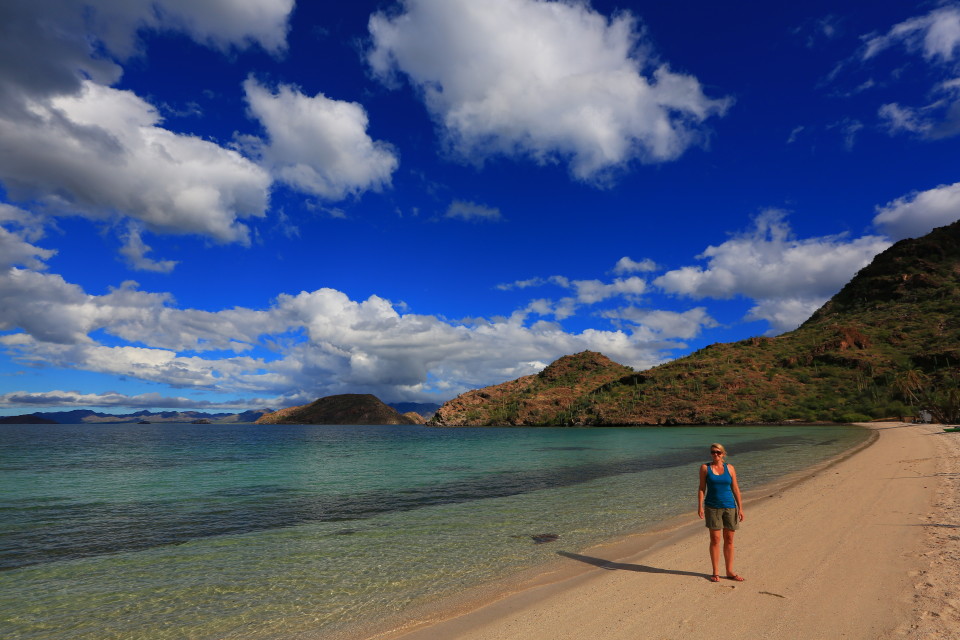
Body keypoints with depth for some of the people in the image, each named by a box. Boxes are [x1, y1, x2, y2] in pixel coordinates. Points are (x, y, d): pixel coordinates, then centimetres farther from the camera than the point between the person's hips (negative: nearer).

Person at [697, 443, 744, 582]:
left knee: (729, 540, 8)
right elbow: (702, 488, 0)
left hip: (730, 507, 2)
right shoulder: (705, 468, 0)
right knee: (715, 539, 0)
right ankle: (715, 572, 11)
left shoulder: (730, 468, 4)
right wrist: (700, 506, -7)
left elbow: (735, 488, 6)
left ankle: (730, 571, 21)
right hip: (712, 507, -2)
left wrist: (740, 508, 2)